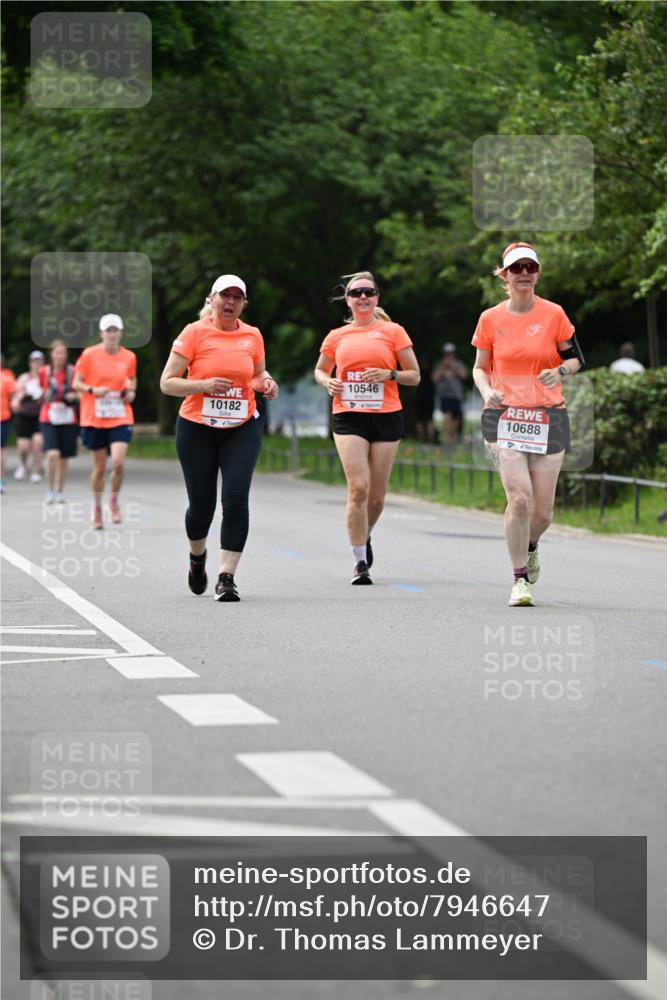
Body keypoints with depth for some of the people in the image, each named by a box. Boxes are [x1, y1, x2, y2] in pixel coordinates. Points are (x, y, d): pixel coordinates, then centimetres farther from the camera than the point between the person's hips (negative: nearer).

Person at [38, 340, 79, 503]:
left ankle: (59, 492, 22)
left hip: (68, 420, 1)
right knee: (52, 454, -19)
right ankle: (50, 490, -5)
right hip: (49, 419, -1)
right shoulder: (44, 372, 1)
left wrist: (74, 396, -12)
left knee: (63, 457, 7)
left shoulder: (73, 372, 0)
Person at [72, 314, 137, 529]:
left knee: (118, 463, -16)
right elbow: (76, 383, -1)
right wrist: (93, 390, -18)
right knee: (99, 467, 6)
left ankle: (114, 501, 10)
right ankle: (97, 507, 26)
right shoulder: (89, 355, -5)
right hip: (94, 420, -1)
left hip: (120, 419, 1)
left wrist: (131, 392, 0)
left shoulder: (129, 357, 2)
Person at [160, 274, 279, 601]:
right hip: (197, 429, -2)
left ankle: (226, 577, -12)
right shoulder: (195, 333, -6)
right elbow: (167, 383, -7)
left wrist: (266, 383, -1)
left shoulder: (252, 336, 4)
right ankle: (197, 558, 38)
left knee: (236, 498, -16)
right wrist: (203, 385, -22)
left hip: (242, 429, 2)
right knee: (202, 504, 5)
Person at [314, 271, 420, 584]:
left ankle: (364, 536, 37)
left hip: (386, 417, 0)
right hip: (348, 417, 0)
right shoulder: (336, 337, 10)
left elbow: (414, 376, 7)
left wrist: (389, 374, -12)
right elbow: (320, 370, 24)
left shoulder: (392, 332, 5)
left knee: (376, 495, 5)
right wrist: (328, 382, 1)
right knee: (358, 488, -14)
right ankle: (360, 563, -8)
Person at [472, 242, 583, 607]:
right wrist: (487, 392, -9)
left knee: (542, 510, 1)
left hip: (549, 419, 1)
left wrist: (560, 372, -12)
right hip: (505, 416, -1)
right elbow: (480, 368, 12)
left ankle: (530, 546, 38)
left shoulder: (554, 315, 1)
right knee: (519, 498, -17)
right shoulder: (491, 319, 2)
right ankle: (520, 580, -4)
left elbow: (575, 358, 10)